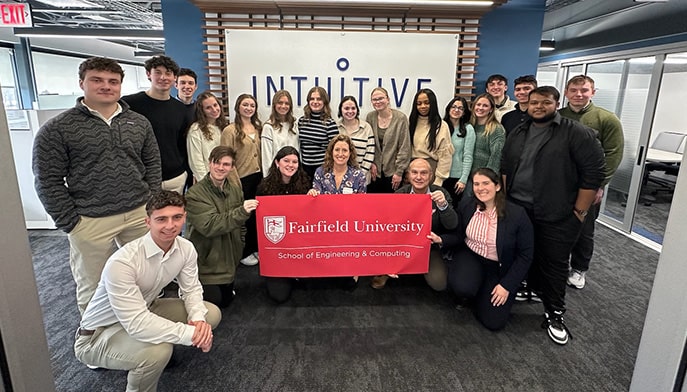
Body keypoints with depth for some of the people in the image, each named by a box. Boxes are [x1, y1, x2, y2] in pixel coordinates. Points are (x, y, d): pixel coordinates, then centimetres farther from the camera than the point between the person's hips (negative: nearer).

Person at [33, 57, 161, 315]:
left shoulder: (139, 123, 6)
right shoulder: (57, 129, -6)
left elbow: (152, 163, 11)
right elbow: (48, 182, -6)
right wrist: (70, 223, -9)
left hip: (139, 214, 4)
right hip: (91, 221, -3)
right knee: (93, 285, 10)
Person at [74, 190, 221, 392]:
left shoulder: (185, 248, -14)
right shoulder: (122, 263, -35)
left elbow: (191, 289, -4)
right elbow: (137, 324, -37)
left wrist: (198, 318, -25)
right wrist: (191, 334, -34)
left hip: (144, 313, 7)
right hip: (99, 334, -7)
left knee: (211, 314, -4)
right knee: (158, 350, -35)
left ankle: (161, 352, 15)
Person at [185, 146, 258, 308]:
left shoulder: (235, 190, 1)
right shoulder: (195, 194, -18)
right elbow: (209, 226, -28)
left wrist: (239, 248, 7)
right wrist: (241, 212, -36)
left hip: (229, 258, 6)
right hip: (205, 261, -5)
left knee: (227, 300, 14)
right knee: (214, 301, -4)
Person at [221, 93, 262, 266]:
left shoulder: (257, 127, 10)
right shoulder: (230, 130, -8)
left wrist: (264, 173, 8)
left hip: (258, 176, 5)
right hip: (242, 178, -5)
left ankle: (255, 248, 28)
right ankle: (244, 253, 20)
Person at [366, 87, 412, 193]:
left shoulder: (400, 118, -7)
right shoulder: (370, 117, 3)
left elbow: (404, 147, -7)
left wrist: (399, 172, -9)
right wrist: (371, 164, -3)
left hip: (392, 172, -3)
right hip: (374, 172, 3)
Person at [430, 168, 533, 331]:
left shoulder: (517, 214, -18)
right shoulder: (466, 206, -9)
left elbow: (525, 255, -10)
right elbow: (459, 236, 1)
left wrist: (507, 285, -13)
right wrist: (441, 239, -21)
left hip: (499, 268, -1)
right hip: (470, 256, 1)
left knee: (494, 322, -7)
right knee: (461, 287, -32)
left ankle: (483, 294, 25)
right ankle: (472, 291, 7)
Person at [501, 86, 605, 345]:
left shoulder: (577, 134, -9)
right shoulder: (517, 134, 10)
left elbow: (594, 171, -11)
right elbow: (505, 168, 15)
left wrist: (578, 211, -11)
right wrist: (504, 199, 9)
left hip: (557, 216, -5)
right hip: (517, 210, 5)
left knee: (554, 264, 3)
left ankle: (554, 315, 17)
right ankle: (534, 291, 36)